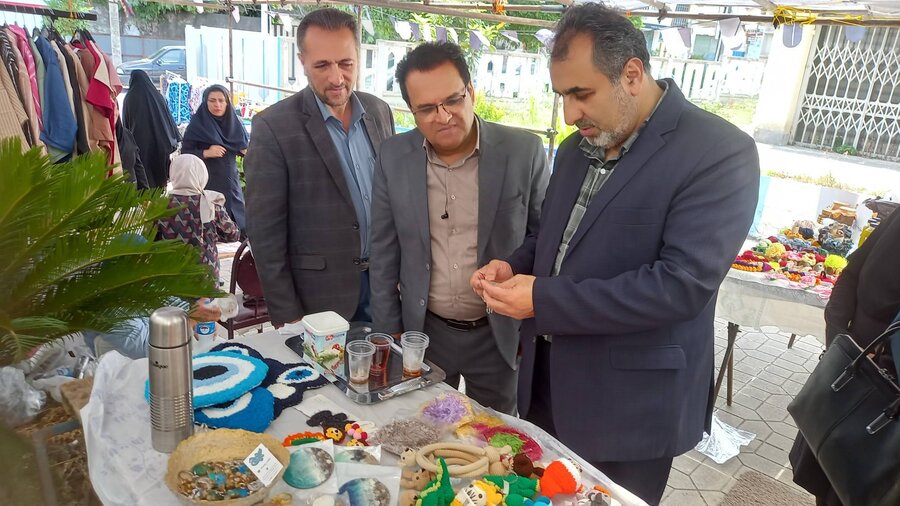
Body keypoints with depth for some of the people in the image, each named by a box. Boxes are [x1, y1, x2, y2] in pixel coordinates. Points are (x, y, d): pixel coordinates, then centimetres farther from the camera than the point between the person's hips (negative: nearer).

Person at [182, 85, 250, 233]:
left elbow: (245, 146, 14)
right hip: (207, 183, -4)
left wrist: (246, 150, -8)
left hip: (231, 181, 4)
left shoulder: (234, 122, 7)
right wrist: (206, 153, -19)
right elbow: (184, 154, -4)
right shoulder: (197, 125, -5)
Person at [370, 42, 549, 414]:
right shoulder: (393, 157, -6)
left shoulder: (524, 152, -12)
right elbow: (384, 253, 2)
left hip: (500, 334, -1)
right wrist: (389, 333, 3)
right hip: (423, 332, 2)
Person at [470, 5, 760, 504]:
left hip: (629, 407, -6)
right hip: (546, 384, 7)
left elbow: (684, 284, -25)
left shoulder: (719, 152, -18)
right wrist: (514, 266, -5)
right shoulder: (577, 148, 6)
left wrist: (544, 300, -26)